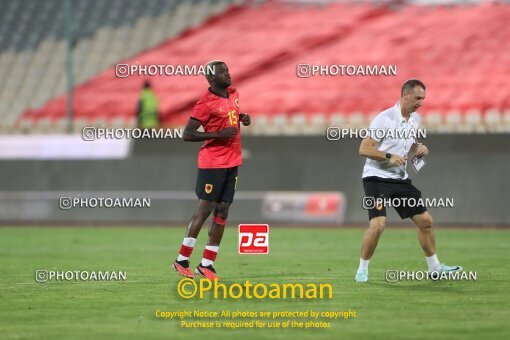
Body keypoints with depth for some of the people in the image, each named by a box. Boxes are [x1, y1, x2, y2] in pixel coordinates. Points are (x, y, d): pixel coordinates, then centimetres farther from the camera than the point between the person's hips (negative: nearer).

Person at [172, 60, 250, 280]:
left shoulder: (233, 94, 10)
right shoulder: (206, 103, -14)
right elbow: (187, 135, -15)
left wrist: (242, 119, 5)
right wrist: (219, 134, -21)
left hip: (232, 162, 7)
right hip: (212, 161, -7)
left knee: (222, 211, 5)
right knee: (205, 209, -6)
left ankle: (206, 264, 9)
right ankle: (182, 260, 3)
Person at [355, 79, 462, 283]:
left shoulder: (415, 119, 7)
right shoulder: (385, 119, -17)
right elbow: (363, 149, -17)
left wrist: (419, 148, 3)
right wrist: (389, 156, -28)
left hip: (400, 179, 7)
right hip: (376, 177, -7)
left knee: (425, 220, 6)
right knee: (378, 224, -21)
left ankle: (434, 267, 21)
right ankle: (362, 270, -5)